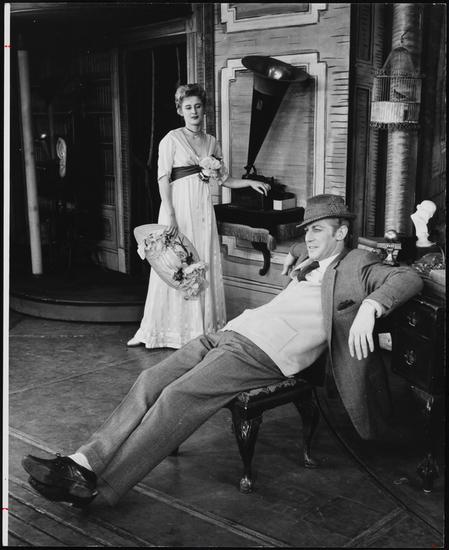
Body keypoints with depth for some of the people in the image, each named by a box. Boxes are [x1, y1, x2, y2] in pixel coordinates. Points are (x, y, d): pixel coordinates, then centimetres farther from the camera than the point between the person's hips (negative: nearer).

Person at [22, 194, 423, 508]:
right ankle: (84, 462, -11)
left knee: (178, 397, -23)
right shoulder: (308, 262, 27)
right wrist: (295, 262, 27)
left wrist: (370, 307, -27)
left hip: (264, 354, -9)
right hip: (230, 333, 9)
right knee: (151, 381, -9)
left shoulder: (357, 266, 4)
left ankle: (97, 487, -20)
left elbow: (409, 277, -9)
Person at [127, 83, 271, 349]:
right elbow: (163, 179, -7)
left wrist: (250, 182, 7)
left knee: (205, 265, 5)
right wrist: (169, 214, -16)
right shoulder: (172, 139, -2)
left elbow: (223, 179, 19)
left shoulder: (211, 142, 13)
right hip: (179, 206, -5)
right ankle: (174, 330, 5)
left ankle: (204, 328, 13)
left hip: (203, 208, 5)